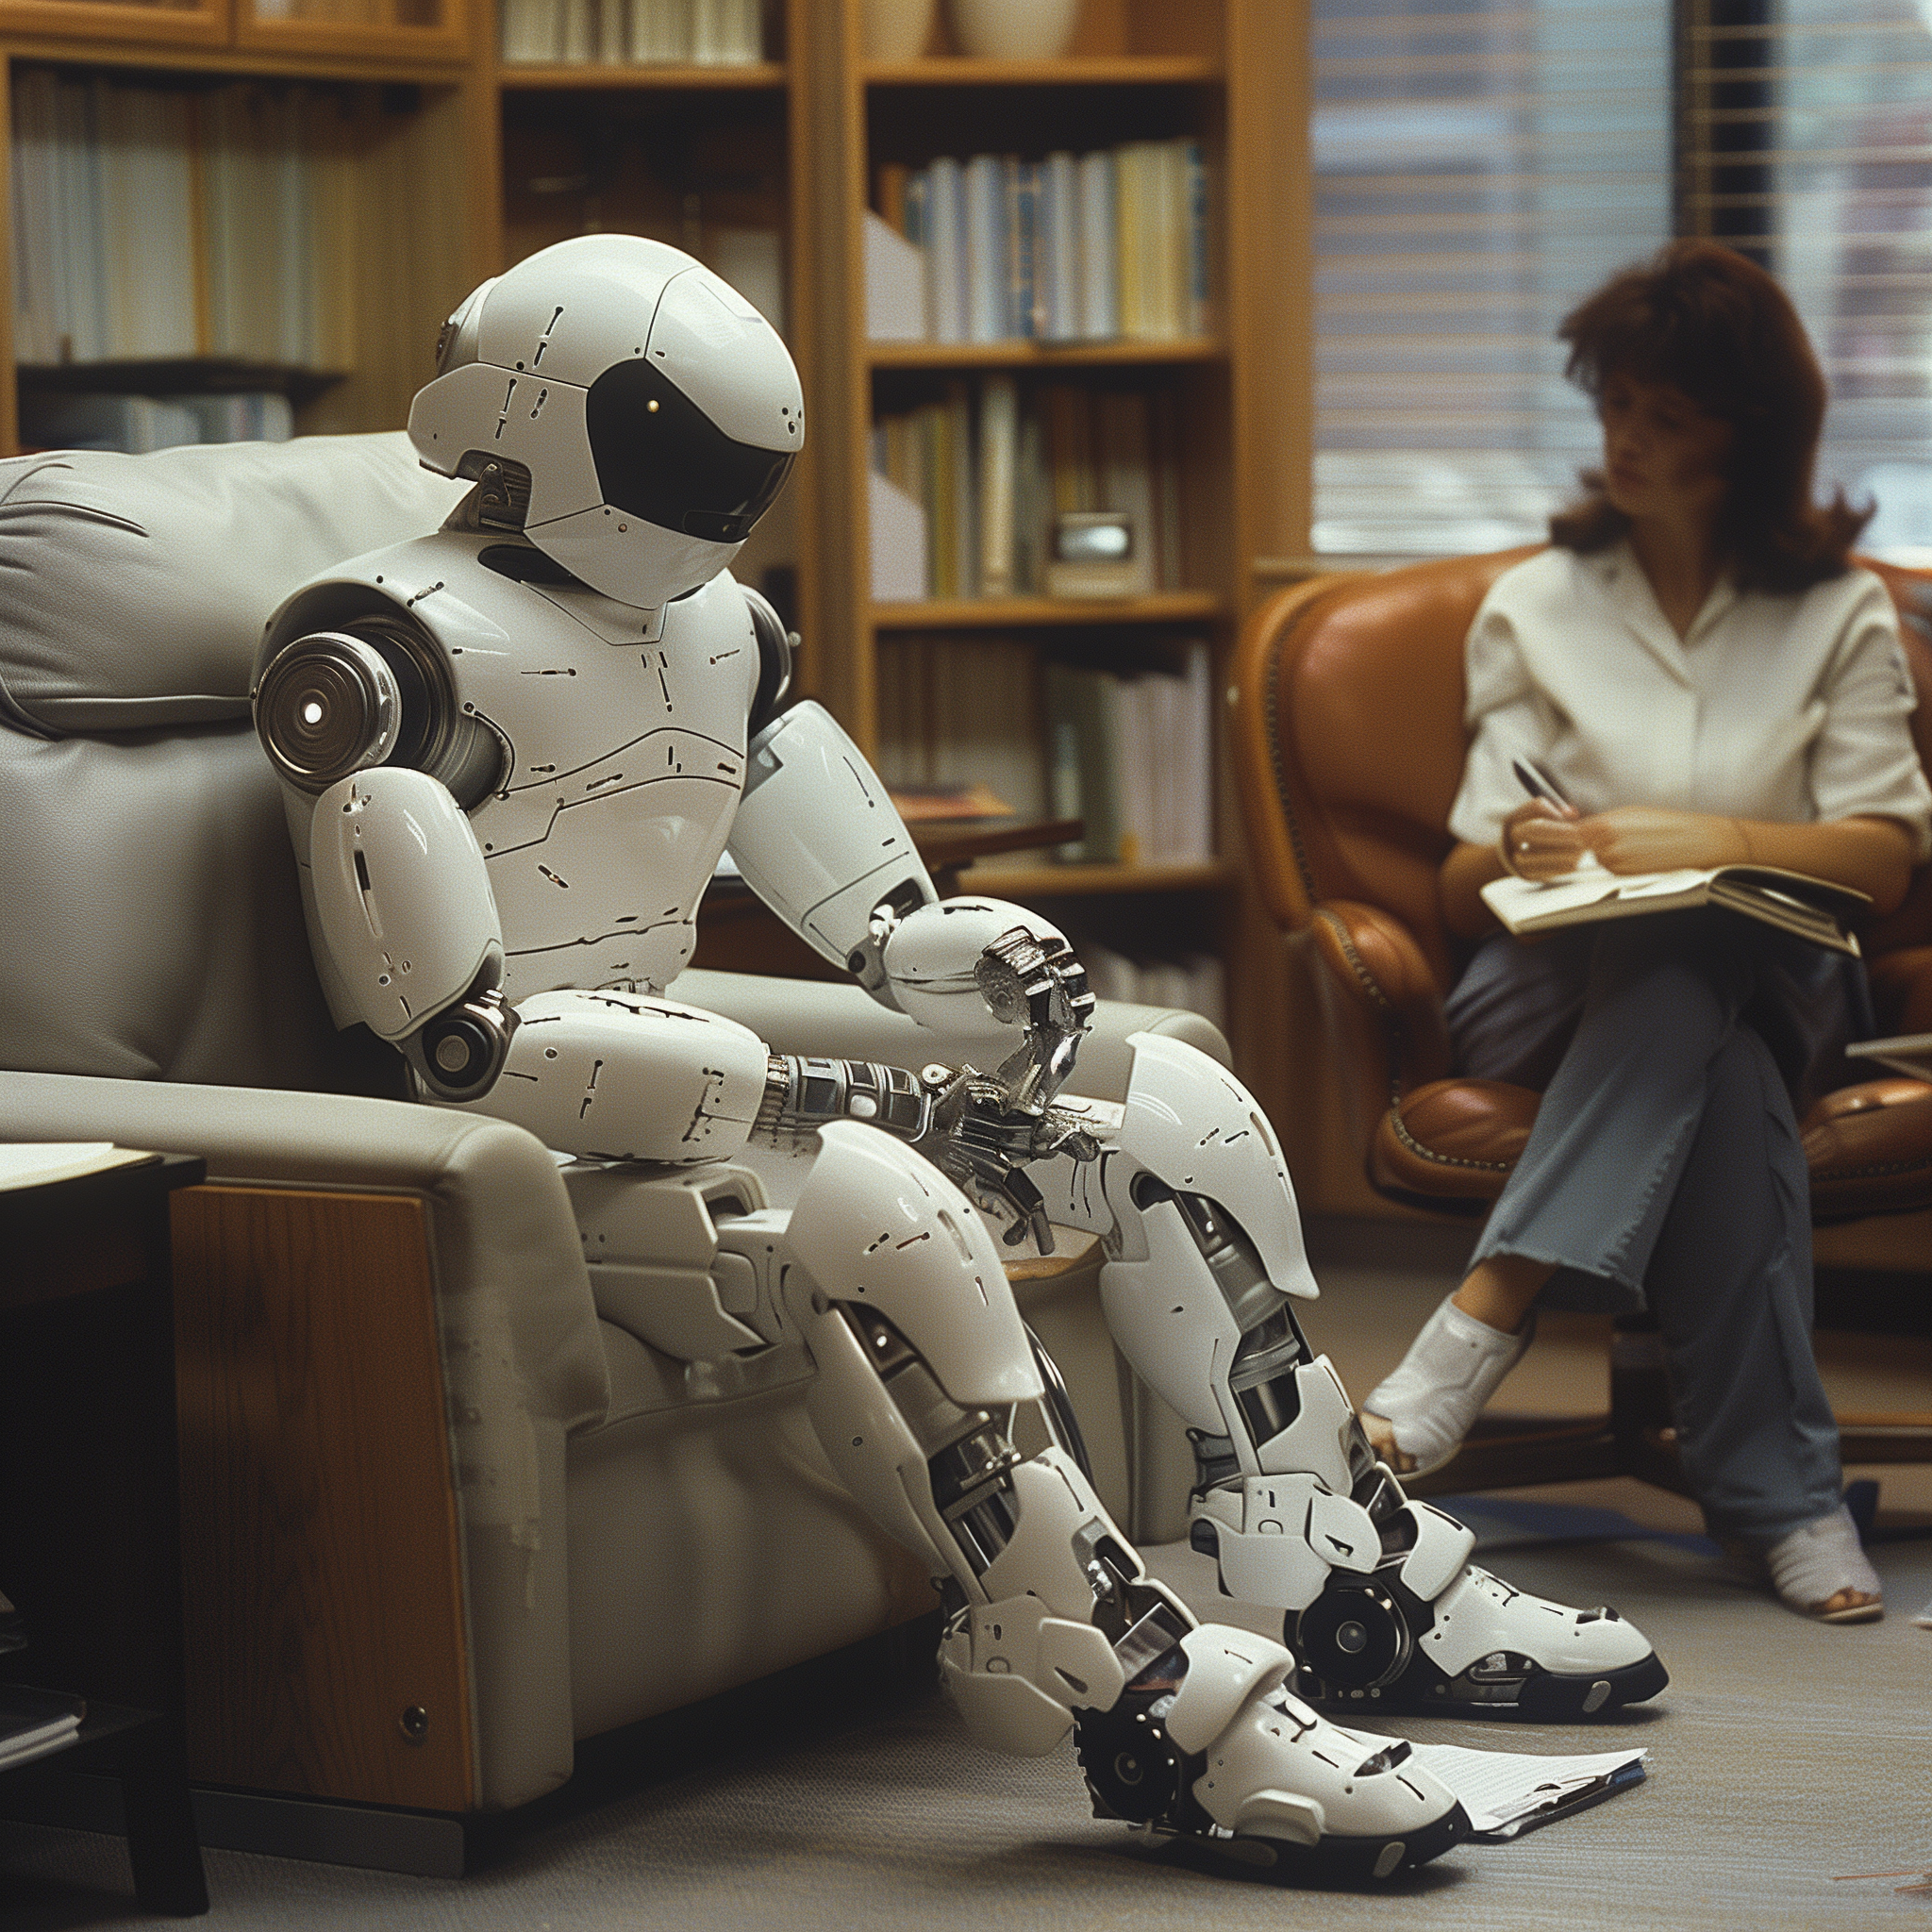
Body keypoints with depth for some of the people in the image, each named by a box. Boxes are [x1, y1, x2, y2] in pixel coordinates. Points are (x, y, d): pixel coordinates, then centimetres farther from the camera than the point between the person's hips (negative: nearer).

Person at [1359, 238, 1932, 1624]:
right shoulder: (1536, 607, 14)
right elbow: (1469, 882, 7)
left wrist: (1712, 842, -17)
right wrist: (1522, 854, -18)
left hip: (1769, 980, 0)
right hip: (1554, 988, 0)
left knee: (1686, 948, -40)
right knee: (1725, 1075, -38)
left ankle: (1489, 1318, -48)